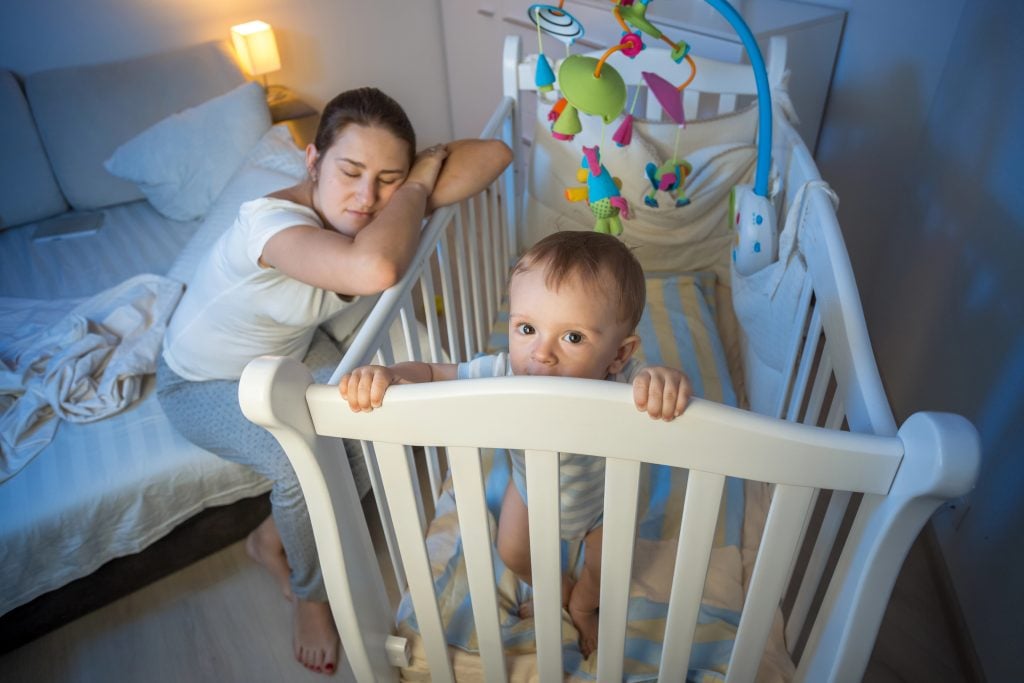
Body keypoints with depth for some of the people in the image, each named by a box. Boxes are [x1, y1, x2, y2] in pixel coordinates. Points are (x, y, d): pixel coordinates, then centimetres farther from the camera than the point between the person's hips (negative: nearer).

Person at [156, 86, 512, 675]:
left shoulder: (369, 211, -19)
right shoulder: (271, 220, -38)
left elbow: (495, 153, -20)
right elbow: (374, 269, -60)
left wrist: (410, 193, -34)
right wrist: (418, 188, -40)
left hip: (293, 350, 6)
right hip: (204, 383, -6)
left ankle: (273, 538, 11)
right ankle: (310, 594, 6)